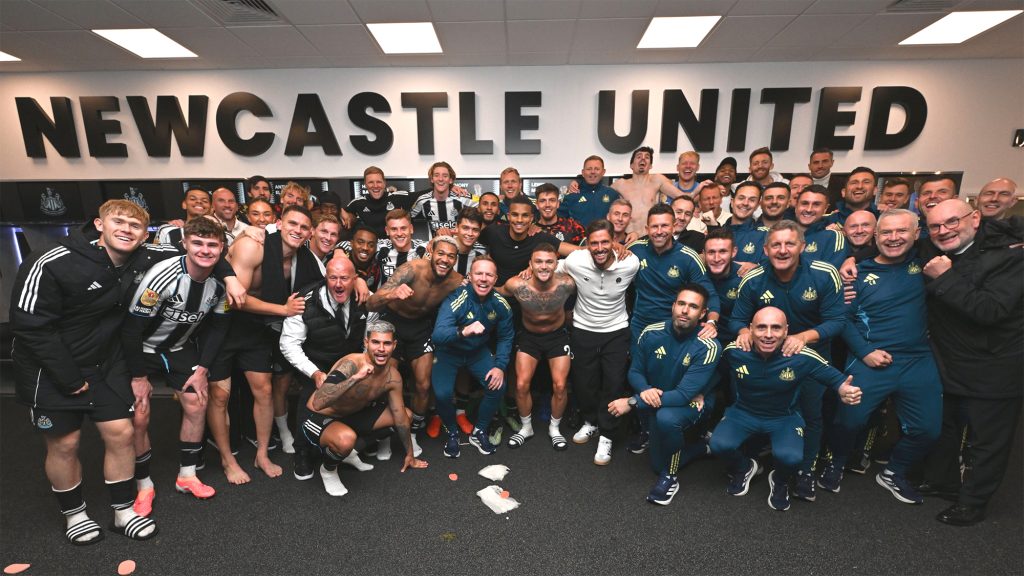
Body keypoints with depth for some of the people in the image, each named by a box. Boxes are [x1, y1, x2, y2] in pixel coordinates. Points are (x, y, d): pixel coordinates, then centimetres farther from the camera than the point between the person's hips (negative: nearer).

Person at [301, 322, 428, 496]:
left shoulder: (392, 376, -12)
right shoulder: (350, 364, -33)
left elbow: (401, 417, 2)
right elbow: (318, 403, -45)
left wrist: (410, 454, 10)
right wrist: (356, 378, -52)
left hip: (353, 415, 7)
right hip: (318, 418, -7)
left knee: (406, 414, 6)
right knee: (346, 439, -39)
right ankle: (328, 469, -4)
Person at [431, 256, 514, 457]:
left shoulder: (500, 304, -15)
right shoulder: (455, 300, -29)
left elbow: (505, 337, -2)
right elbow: (437, 335, -40)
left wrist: (500, 366, -15)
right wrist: (463, 331, -59)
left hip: (479, 351, 4)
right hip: (449, 352, -3)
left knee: (498, 386, -15)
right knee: (443, 393, -23)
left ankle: (479, 432, 10)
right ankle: (452, 433, 9)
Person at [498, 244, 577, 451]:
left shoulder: (566, 283, -28)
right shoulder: (517, 285, -29)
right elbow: (497, 294, -6)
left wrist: (568, 315, -3)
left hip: (558, 335, 0)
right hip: (529, 336, 0)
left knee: (559, 386, -2)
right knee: (521, 385, -3)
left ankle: (554, 428, 25)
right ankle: (526, 427, 23)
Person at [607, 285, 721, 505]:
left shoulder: (708, 347, -28)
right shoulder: (651, 333, -16)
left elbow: (684, 395, -31)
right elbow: (635, 372, -3)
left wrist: (632, 402, -33)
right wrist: (645, 390, -27)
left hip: (693, 403, -4)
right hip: (657, 403, 5)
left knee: (666, 418, -38)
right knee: (658, 465, 10)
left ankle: (670, 476, -11)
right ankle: (702, 444, 35)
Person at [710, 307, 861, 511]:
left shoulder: (803, 358, -22)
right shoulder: (734, 351, -20)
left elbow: (834, 376, -8)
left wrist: (843, 390, -30)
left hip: (785, 417, -1)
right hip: (743, 412, 1)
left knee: (790, 456, -30)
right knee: (719, 444, -25)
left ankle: (780, 481, 12)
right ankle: (743, 468, 15)